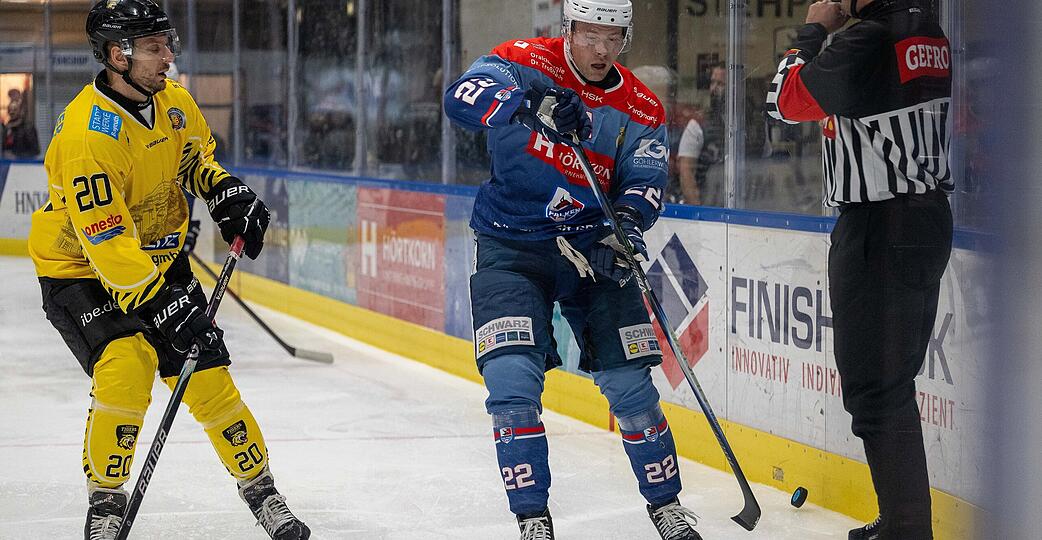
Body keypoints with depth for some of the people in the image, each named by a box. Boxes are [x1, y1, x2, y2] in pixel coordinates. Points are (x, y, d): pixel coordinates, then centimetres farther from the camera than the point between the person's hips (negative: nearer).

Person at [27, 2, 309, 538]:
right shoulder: (87, 135, -31)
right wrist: (163, 307, -37)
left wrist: (225, 192, -4)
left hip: (159, 257, 6)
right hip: (80, 270, -6)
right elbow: (107, 244, -33)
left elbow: (194, 154, 15)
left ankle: (261, 492, 16)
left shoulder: (172, 99, -8)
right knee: (124, 369, -25)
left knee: (207, 377, 0)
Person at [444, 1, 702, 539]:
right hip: (509, 247, -2)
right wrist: (532, 104, -41)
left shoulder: (640, 109, 0)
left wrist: (625, 229, -30)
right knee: (511, 380, -15)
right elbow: (464, 95, -25)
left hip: (590, 247, 3)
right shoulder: (526, 62, -9)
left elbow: (643, 183, -8)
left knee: (630, 383, 3)